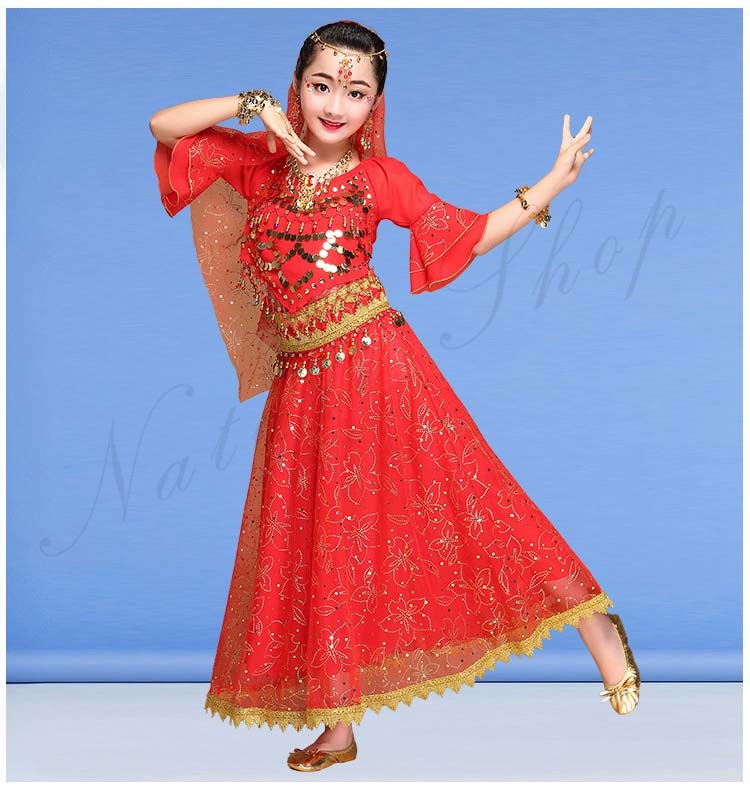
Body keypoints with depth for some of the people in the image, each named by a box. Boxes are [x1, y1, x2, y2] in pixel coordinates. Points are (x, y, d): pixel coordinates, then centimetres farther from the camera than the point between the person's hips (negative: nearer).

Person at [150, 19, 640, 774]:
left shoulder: (379, 178, -1)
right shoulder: (264, 163, 6)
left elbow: (467, 235, 2)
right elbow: (162, 126, 7)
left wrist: (554, 181, -3)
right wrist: (251, 105, -4)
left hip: (379, 366, -3)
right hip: (304, 386, 4)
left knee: (456, 500, -6)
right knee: (324, 547, 9)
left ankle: (595, 627, 9)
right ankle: (338, 725, 21)